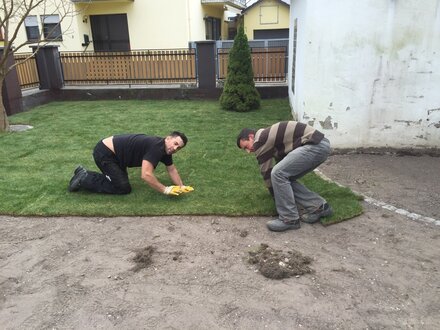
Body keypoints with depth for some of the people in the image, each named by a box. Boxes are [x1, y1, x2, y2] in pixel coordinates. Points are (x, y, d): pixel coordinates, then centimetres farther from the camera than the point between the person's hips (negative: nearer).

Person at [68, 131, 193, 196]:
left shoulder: (165, 149, 2)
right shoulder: (156, 147, -27)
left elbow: (171, 169, 15)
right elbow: (146, 175, -33)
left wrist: (181, 186, 2)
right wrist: (165, 190, -24)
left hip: (111, 151, 10)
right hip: (104, 153, -10)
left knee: (119, 181, 22)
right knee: (123, 188, -6)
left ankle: (84, 174, 25)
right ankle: (83, 179, 2)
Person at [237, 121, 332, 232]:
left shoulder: (260, 140, -4)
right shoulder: (268, 137, 25)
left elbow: (266, 171, 1)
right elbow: (281, 164, 36)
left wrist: (276, 196, 14)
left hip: (316, 145, -11)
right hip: (321, 145, 11)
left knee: (278, 174, -13)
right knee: (285, 177, 13)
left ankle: (290, 219, -3)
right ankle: (319, 206, 16)